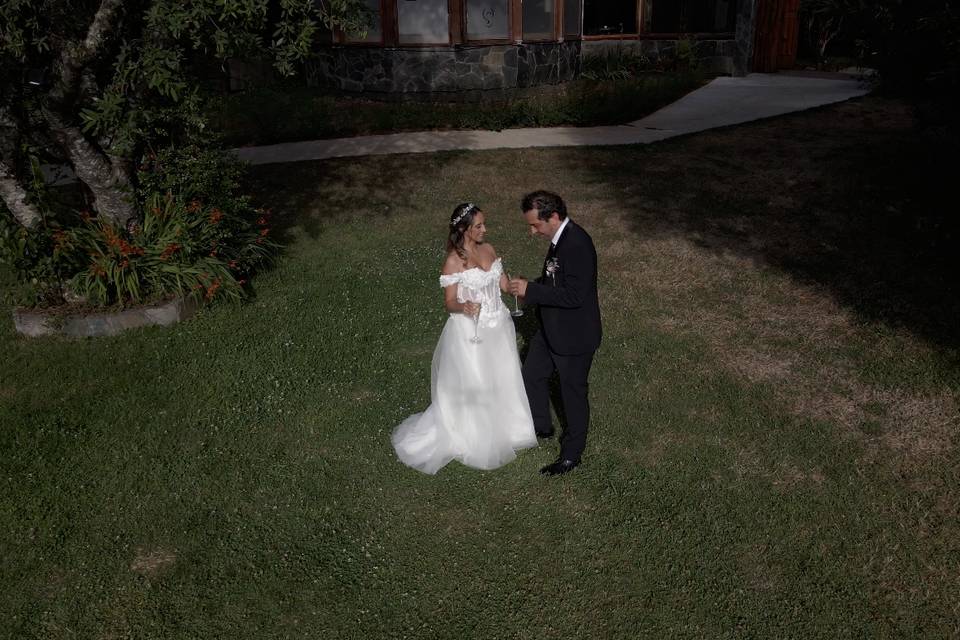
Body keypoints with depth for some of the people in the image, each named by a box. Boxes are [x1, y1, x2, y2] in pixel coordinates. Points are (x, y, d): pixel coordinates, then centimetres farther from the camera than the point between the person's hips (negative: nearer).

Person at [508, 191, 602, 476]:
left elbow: (574, 295, -31)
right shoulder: (560, 238, 0)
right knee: (532, 376, 23)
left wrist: (530, 290, -25)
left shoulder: (577, 244, -29)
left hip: (574, 335, -9)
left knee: (573, 392, 10)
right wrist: (530, 286, -2)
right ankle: (541, 426, 48)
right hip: (551, 329, 9)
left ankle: (572, 453, 31)